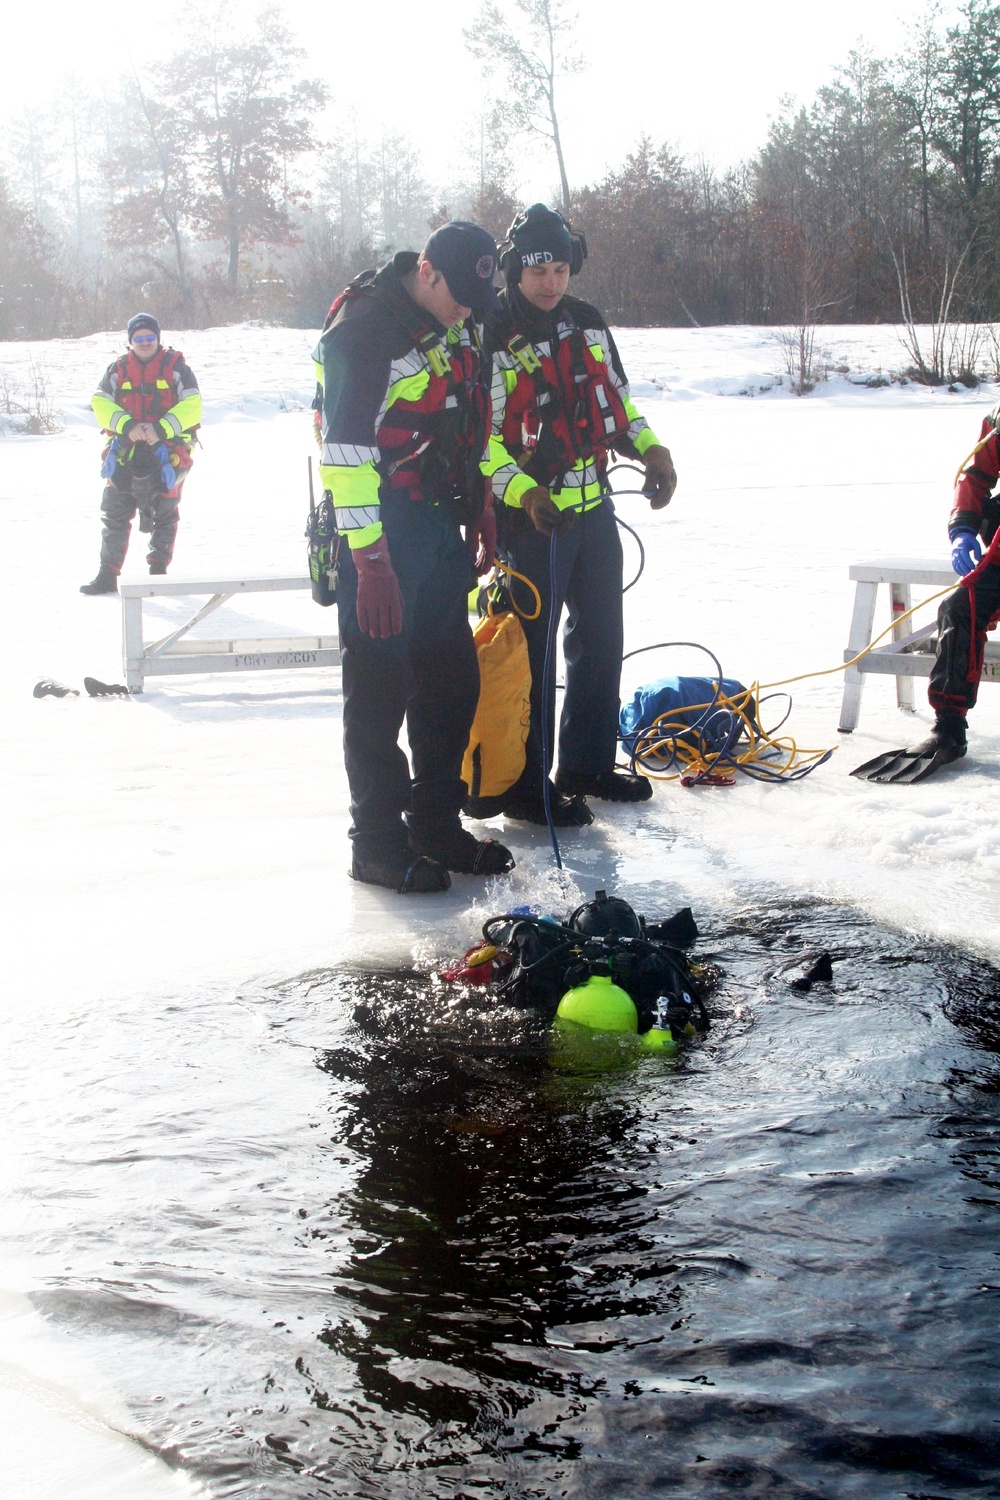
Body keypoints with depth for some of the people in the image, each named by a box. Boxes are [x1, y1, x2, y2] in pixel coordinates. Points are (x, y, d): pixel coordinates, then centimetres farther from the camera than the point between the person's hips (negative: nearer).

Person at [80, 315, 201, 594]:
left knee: (163, 513, 3)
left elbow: (192, 406, -7)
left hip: (167, 451, -2)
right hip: (126, 453, 2)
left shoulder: (176, 367, 2)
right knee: (115, 513, 0)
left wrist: (161, 429, -19)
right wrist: (127, 426, -15)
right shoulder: (118, 369, 9)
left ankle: (158, 570, 15)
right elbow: (101, 404, 2)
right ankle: (107, 575, 4)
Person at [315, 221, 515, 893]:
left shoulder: (456, 327, 10)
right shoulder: (364, 327, -17)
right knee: (380, 690, -2)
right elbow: (347, 449, -22)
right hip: (383, 535, -8)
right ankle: (379, 843, 8)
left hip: (439, 528, 8)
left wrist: (479, 515, 21)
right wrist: (370, 559, -25)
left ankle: (437, 822, 25)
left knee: (453, 679, 12)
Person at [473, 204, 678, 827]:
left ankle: (589, 764, 30)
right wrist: (527, 494, -29)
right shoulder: (491, 339, -13)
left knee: (601, 639, 15)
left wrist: (651, 449, 2)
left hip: (595, 509, 7)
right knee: (531, 652, -2)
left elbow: (617, 399, 19)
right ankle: (524, 786, 8)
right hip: (532, 519, -7)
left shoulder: (587, 323, 7)